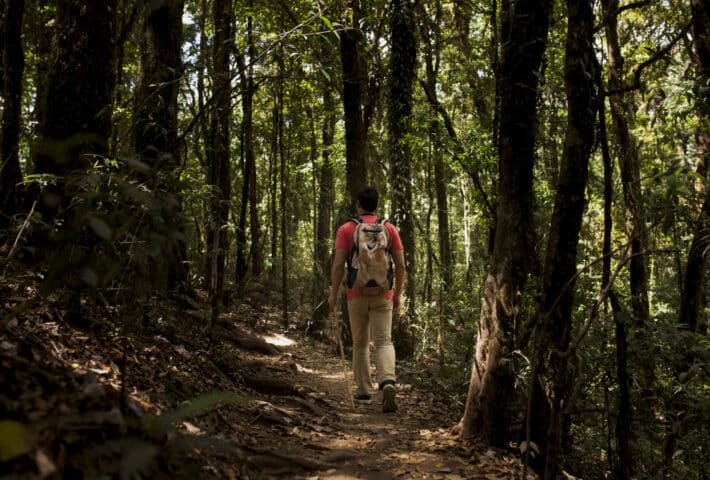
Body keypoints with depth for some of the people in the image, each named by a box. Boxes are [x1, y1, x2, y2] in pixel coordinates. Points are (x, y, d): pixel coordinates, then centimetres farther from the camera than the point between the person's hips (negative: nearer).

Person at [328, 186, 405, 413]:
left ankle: (364, 392, 19)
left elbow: (338, 264, -8)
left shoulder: (346, 229, -2)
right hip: (383, 295, 1)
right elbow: (400, 265, 2)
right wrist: (398, 293, 12)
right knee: (384, 342, -3)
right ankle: (387, 382, -27)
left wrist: (333, 293, 0)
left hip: (357, 295, 0)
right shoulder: (389, 228, 3)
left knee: (360, 344, 14)